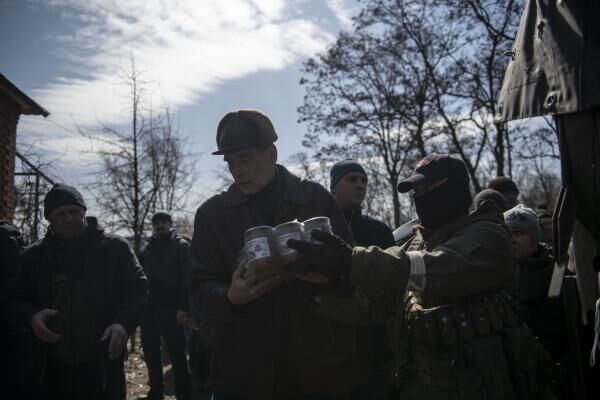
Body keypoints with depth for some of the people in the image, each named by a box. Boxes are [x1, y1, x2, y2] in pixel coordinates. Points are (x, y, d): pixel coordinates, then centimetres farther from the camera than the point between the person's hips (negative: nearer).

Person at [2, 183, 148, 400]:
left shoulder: (114, 248, -1)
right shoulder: (33, 256, 7)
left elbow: (137, 288, -1)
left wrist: (123, 323, -19)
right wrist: (31, 317, -9)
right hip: (52, 370, 2)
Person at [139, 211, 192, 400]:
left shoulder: (181, 246, -2)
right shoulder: (147, 249, 15)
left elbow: (186, 278, -10)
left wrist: (183, 307, -18)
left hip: (171, 309, -6)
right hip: (149, 308, 6)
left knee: (176, 354, -2)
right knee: (150, 353, 13)